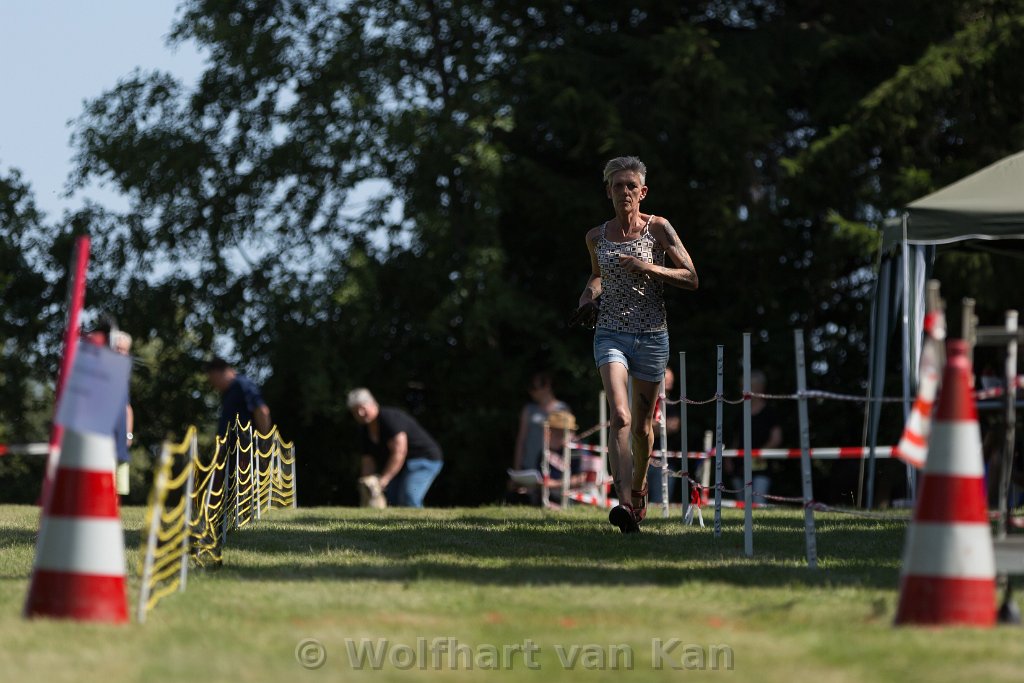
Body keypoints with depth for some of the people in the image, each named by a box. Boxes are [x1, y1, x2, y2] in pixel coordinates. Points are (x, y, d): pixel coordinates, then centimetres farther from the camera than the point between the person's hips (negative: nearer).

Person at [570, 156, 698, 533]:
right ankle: (625, 505, -31)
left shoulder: (658, 228, -2)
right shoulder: (596, 237, 5)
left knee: (642, 424, 11)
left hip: (652, 336, 0)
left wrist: (649, 268, -17)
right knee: (620, 417, -20)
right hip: (611, 334, 0)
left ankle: (639, 488, 39)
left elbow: (691, 278, -4)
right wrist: (589, 298, 5)